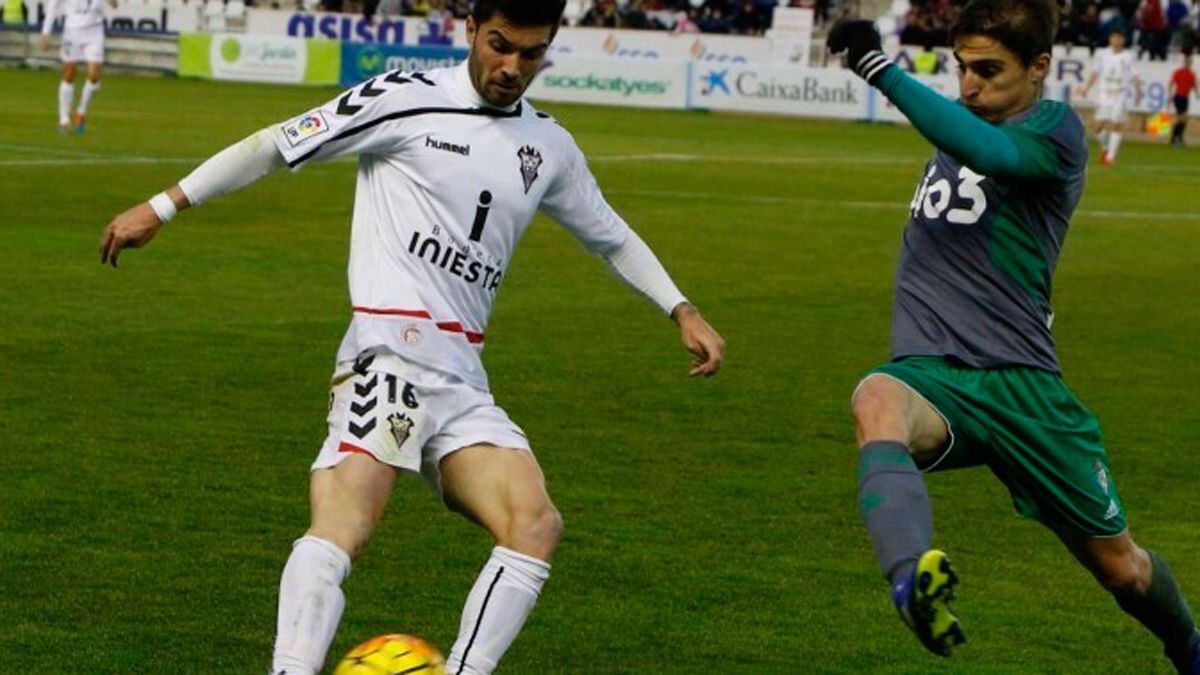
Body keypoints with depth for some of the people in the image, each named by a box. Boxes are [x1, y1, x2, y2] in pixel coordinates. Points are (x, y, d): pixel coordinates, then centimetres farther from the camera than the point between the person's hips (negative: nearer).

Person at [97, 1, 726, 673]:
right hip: (390, 352, -6)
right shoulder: (409, 99, 0)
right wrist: (163, 206, 3)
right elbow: (278, 146, 3)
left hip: (463, 382, 6)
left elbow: (611, 235, 34)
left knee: (537, 524, -17)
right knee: (343, 526, -27)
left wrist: (684, 311, 28)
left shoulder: (548, 146, 18)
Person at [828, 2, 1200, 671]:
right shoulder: (963, 120, 15)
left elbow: (989, 152, -30)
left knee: (1120, 565, 6)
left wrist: (882, 68, -32)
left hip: (1018, 383, -3)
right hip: (930, 377, 4)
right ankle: (914, 579, -64)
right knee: (877, 402, -36)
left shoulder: (1056, 131, -7)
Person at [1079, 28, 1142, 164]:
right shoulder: (1102, 54, 5)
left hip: (1120, 95, -2)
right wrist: (1087, 88, 12)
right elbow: (1096, 73, 15)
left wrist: (1137, 92, -9)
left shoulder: (1128, 56, -1)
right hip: (1105, 93, 2)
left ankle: (1111, 156, -4)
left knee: (1115, 126, -9)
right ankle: (1104, 148, 23)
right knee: (1099, 126, -3)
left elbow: (1134, 76, 0)